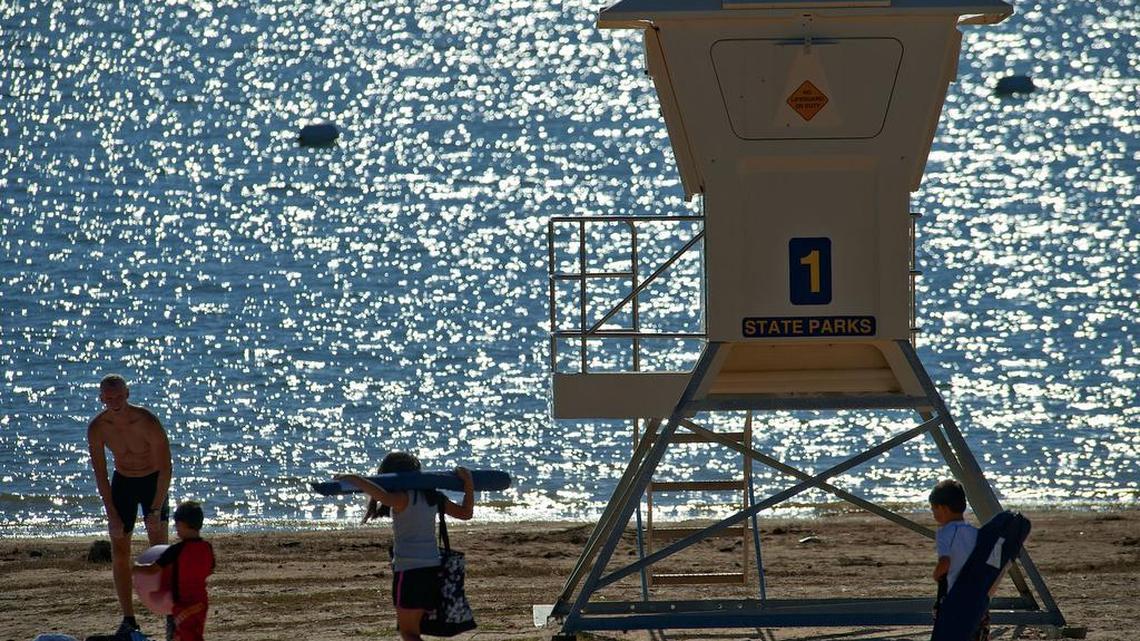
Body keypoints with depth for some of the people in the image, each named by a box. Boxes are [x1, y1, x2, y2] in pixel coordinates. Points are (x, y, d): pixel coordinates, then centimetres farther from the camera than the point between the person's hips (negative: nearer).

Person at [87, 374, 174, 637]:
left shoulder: (148, 423, -28)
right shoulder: (97, 428, -17)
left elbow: (165, 469, -22)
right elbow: (100, 475, -10)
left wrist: (155, 511, -24)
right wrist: (112, 516, -14)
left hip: (153, 482, -3)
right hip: (122, 482, 3)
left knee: (159, 550, -12)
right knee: (119, 551, -2)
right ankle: (128, 620, 3)